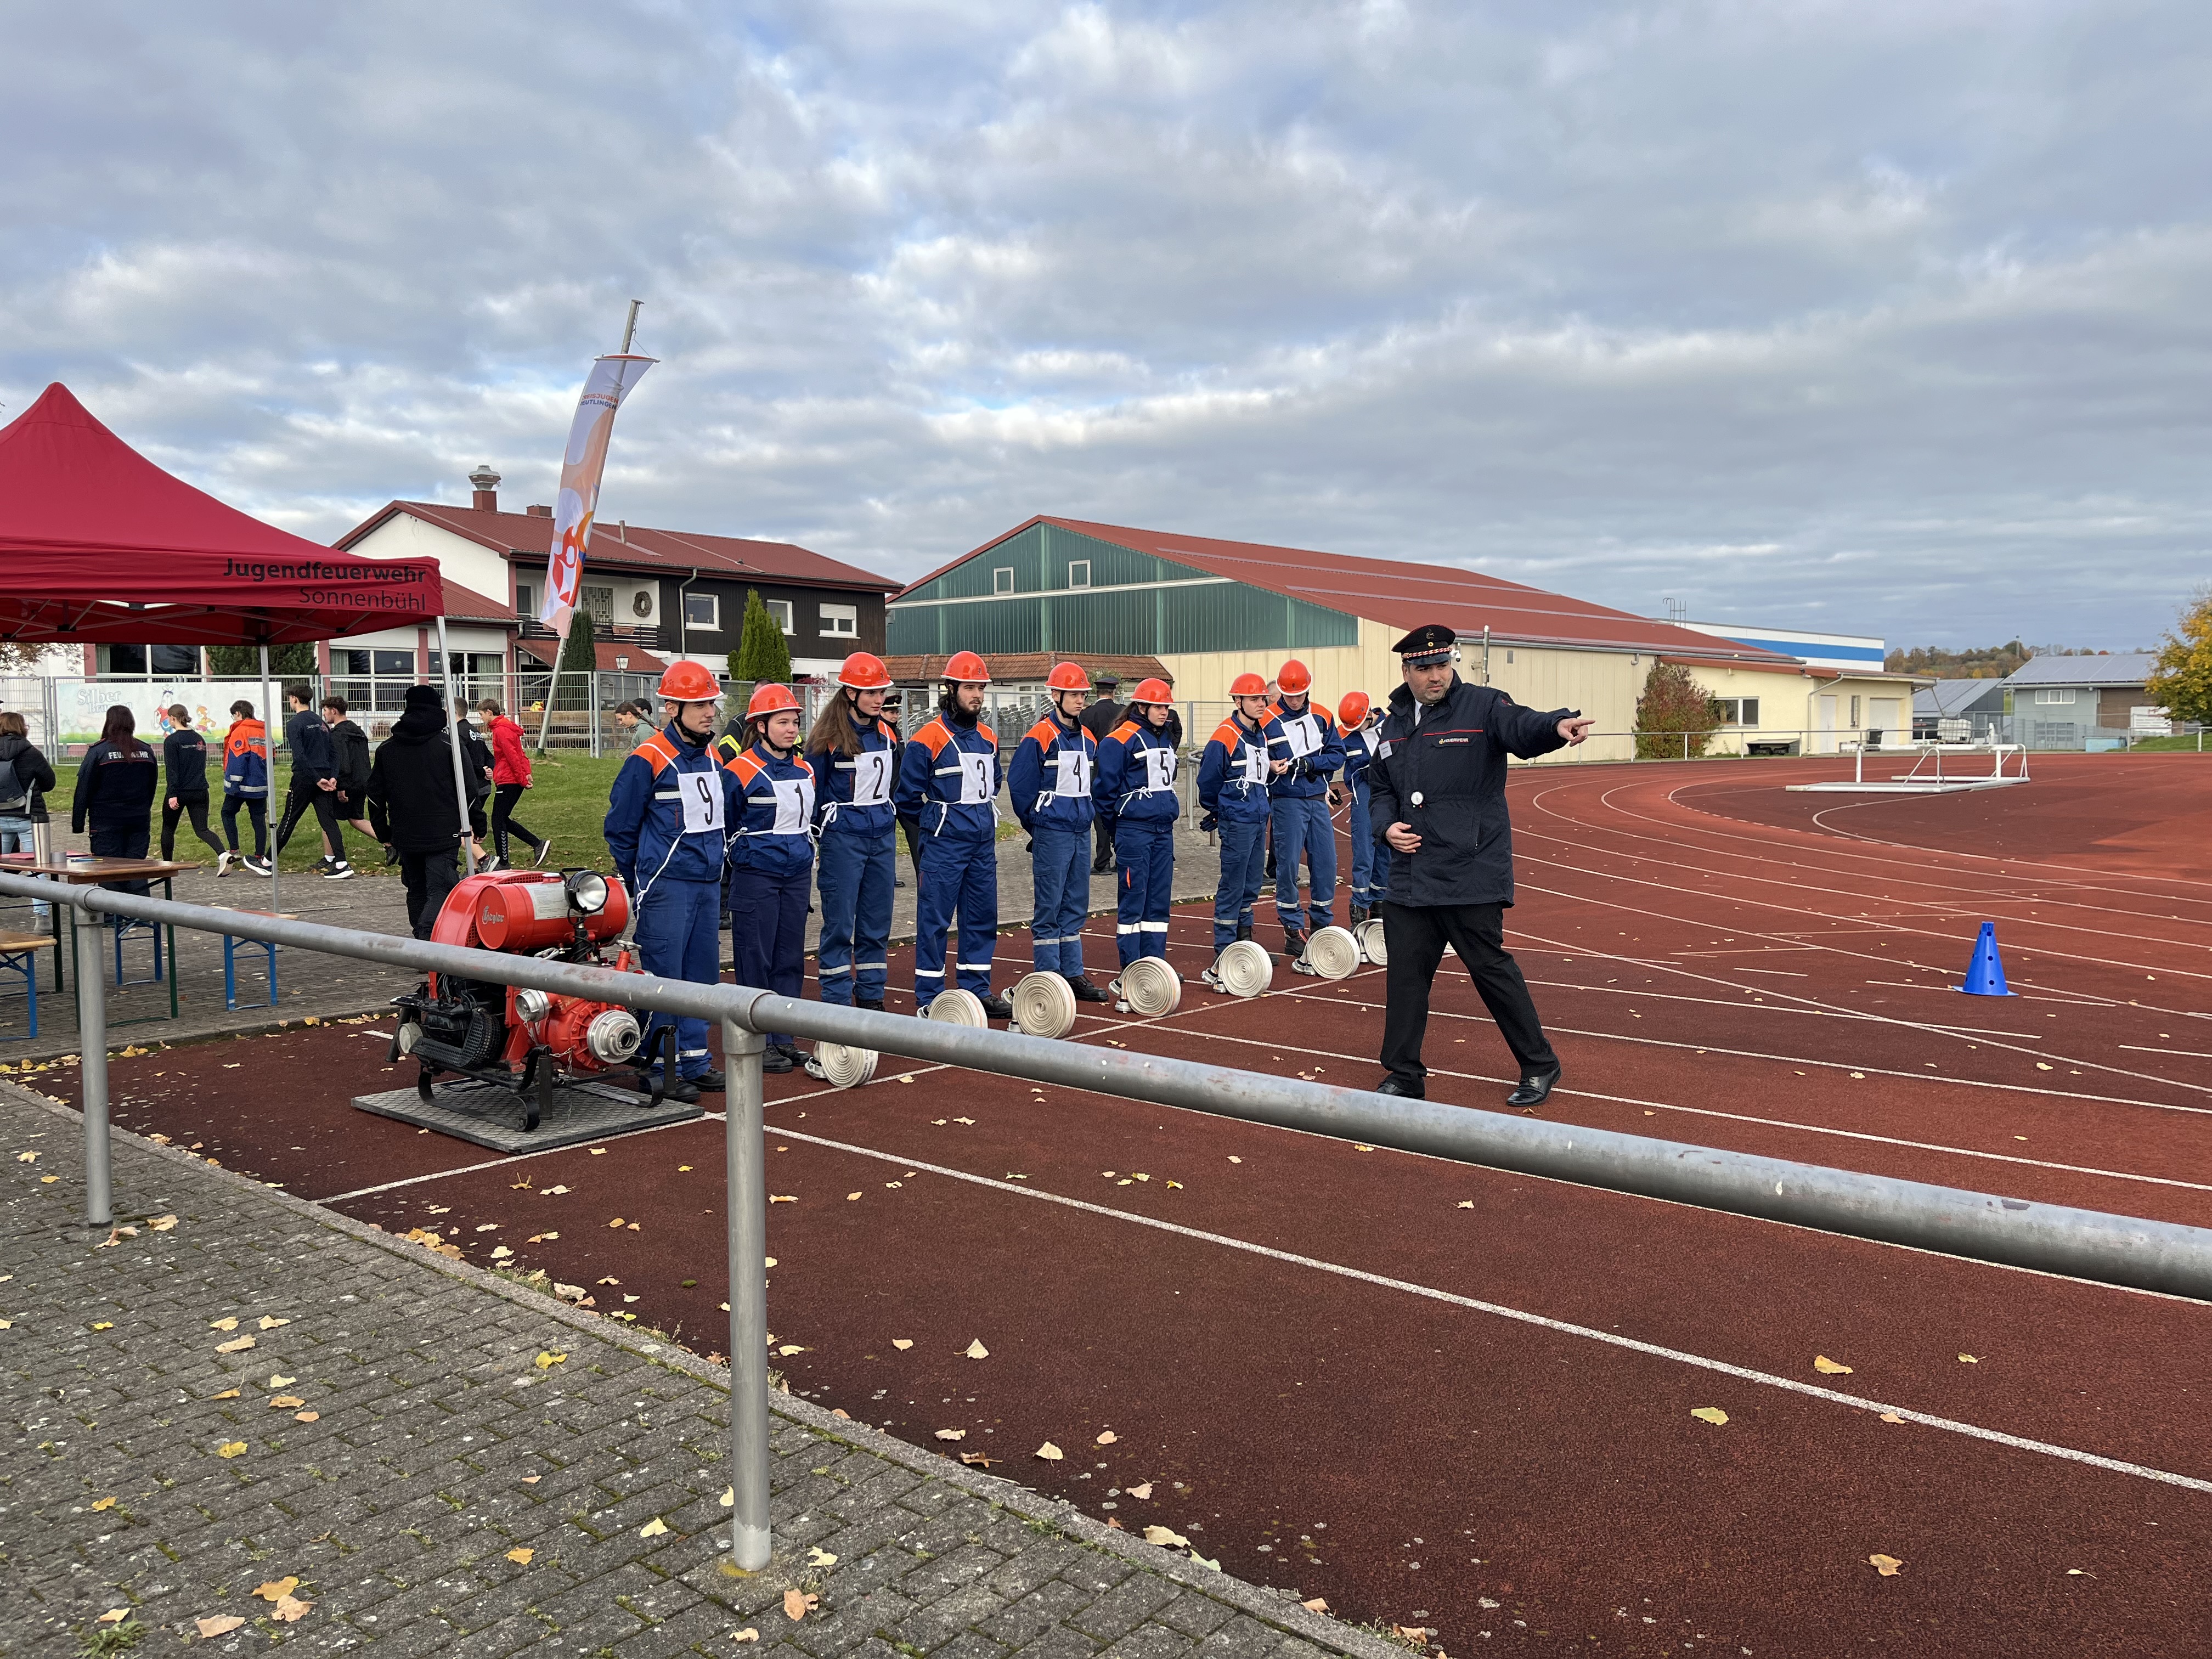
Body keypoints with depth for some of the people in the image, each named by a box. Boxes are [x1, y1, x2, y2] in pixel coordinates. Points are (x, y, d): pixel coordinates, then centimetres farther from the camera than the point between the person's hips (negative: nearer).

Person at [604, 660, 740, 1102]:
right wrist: (638, 882, 2)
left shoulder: (714, 758, 10)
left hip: (708, 884, 7)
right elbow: (620, 827, -4)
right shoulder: (648, 760, -10)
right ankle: (657, 1067, 6)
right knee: (662, 978, -3)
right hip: (665, 887, -7)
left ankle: (694, 1060, 20)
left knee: (702, 975, 11)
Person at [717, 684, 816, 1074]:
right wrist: (745, 853, 4)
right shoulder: (740, 771, -10)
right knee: (756, 960, -1)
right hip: (756, 877, -6)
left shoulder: (805, 771, 10)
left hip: (797, 876, 6)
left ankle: (783, 1039, 19)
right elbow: (724, 825, -3)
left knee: (790, 958, 9)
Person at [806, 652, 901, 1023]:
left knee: (877, 922, 10)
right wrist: (820, 835, -1)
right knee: (840, 922, -1)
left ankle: (871, 998, 19)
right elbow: (812, 789, -4)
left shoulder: (887, 733, 9)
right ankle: (837, 1002, 6)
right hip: (843, 839, -6)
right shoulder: (828, 736, -10)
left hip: (882, 836, 6)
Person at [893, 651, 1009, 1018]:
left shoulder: (988, 737, 10)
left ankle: (978, 990, 20)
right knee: (935, 919, -1)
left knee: (983, 916, 10)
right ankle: (929, 999, 5)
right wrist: (932, 827, 2)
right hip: (944, 844, -7)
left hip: (983, 841, 7)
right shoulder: (929, 738, -11)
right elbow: (907, 795, -8)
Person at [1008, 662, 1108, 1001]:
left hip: (1081, 833, 7)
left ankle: (1073, 975, 19)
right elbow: (1019, 785, -10)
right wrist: (1038, 824, -2)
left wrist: (1087, 814, 12)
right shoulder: (1039, 737, -11)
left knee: (1076, 907, 11)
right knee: (1049, 908, -1)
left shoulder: (1088, 740, 12)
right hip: (1052, 835, -7)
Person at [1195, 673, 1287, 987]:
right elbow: (1208, 780, -9)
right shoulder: (1225, 736, -14)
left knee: (1251, 886, 15)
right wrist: (1216, 811, 4)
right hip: (1237, 822, -8)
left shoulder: (1261, 733, 11)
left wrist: (1273, 768, 4)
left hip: (1259, 819, 8)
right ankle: (1223, 957, -1)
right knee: (1232, 888, -5)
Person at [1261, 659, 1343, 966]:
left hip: (1318, 800, 4)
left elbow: (1337, 754, 4)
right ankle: (1293, 932, 7)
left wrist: (1309, 763, -11)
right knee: (1288, 865, -3)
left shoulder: (1322, 717, 7)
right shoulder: (1268, 721, -4)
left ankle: (1323, 925, 19)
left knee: (1326, 863, 4)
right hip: (1287, 802, -4)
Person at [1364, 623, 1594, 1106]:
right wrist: (1387, 825, 3)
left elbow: (1523, 728, -25)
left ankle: (1540, 1066, 17)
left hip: (1471, 875, -5)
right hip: (1409, 878, 6)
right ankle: (1403, 1077, 20)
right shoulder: (1394, 725, 13)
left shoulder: (1482, 706, -4)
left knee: (1490, 967, -1)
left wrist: (1558, 725, -48)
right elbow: (1379, 788, 24)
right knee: (1405, 974, 8)